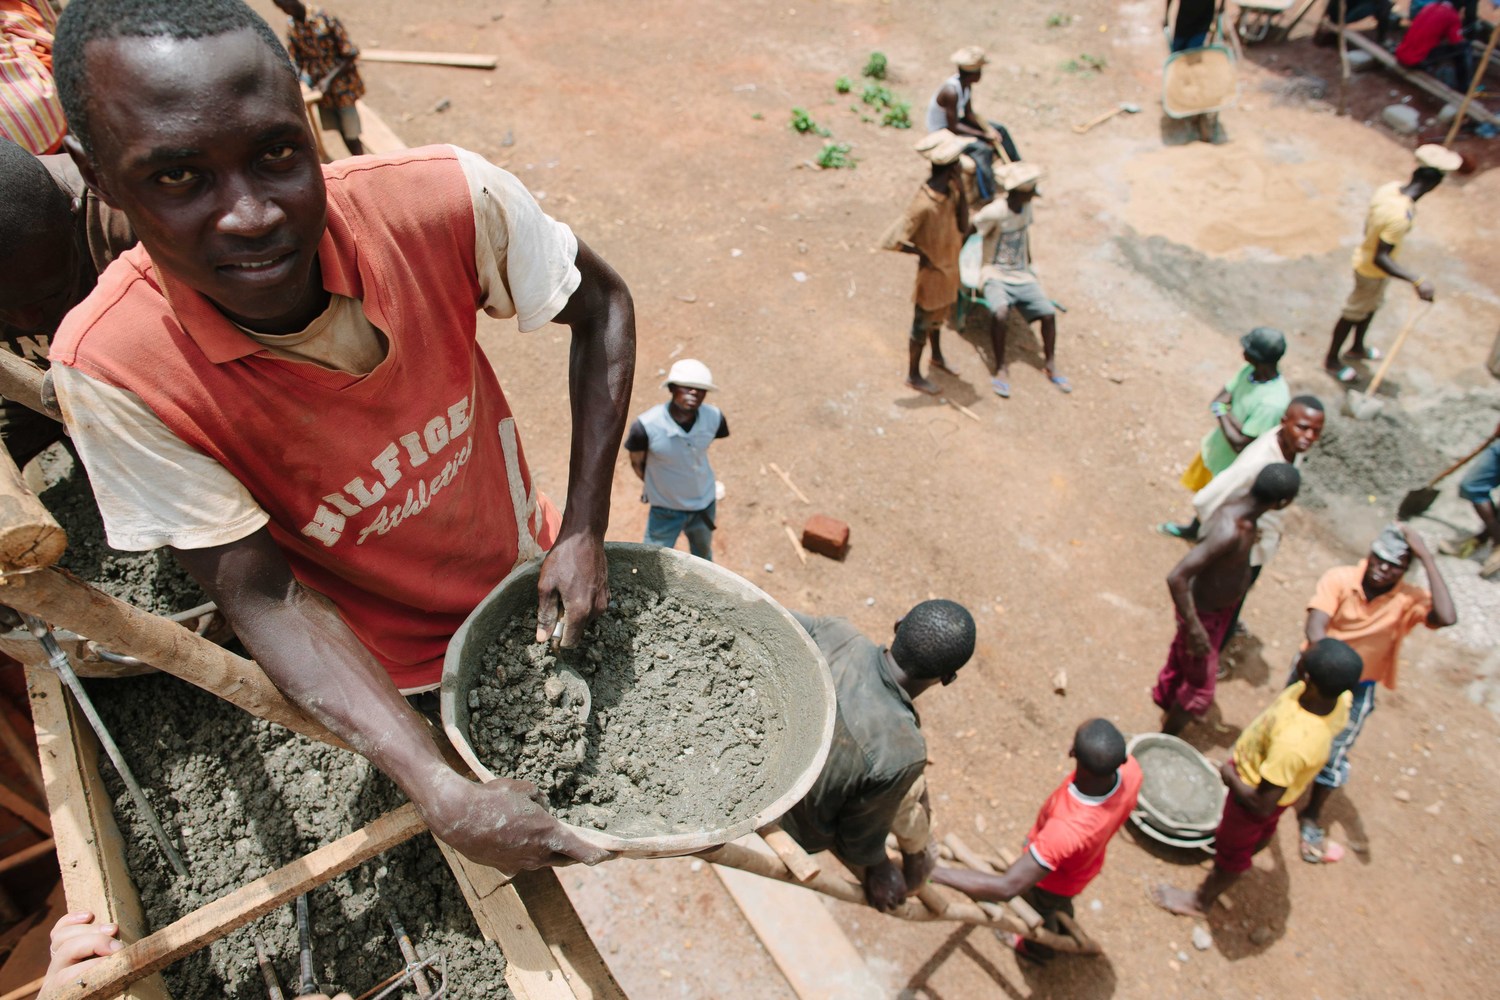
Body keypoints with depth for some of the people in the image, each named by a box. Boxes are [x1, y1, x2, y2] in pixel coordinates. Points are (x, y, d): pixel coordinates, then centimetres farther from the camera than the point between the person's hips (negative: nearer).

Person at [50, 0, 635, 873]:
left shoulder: (444, 202, -30)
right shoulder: (114, 370, -30)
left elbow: (602, 307, -14)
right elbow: (262, 596, -24)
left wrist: (585, 532, -20)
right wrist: (443, 794, -34)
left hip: (530, 567, 2)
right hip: (396, 671, -1)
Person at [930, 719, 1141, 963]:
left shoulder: (1066, 830, -52)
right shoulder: (1130, 768, -34)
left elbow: (1006, 887, -50)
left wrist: (931, 872, -46)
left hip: (1053, 880, -5)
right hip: (1087, 862, 5)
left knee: (1041, 912, 31)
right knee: (1061, 904, 38)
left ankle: (1039, 948, 65)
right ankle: (1063, 934, 70)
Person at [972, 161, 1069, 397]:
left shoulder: (1026, 206, 1)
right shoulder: (994, 213, -20)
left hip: (1023, 276, 6)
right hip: (996, 276, -6)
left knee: (1049, 313, -12)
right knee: (1000, 314, -34)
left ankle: (1050, 365, 6)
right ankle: (1001, 367, -16)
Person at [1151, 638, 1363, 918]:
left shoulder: (1293, 742, -47)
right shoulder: (1340, 697, -28)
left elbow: (1262, 805, -34)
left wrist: (1230, 776, -18)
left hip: (1257, 790, -6)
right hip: (1287, 783, 6)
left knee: (1232, 850, 23)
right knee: (1264, 831, 37)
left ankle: (1201, 901, 51)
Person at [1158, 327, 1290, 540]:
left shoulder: (1273, 403, -38)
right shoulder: (1250, 370, -15)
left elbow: (1240, 444, -33)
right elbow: (1215, 402, -9)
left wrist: (1222, 413, -21)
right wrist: (1227, 413, -28)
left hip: (1232, 466, -8)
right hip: (1215, 446, 8)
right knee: (1202, 493, 31)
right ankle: (1193, 530, 58)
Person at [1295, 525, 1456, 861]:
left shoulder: (1408, 599, -19)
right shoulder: (1340, 578, -22)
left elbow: (1446, 617, -40)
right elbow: (1315, 628, -29)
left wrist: (1427, 557, -37)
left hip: (1357, 689, 1)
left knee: (1333, 758, 11)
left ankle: (1311, 818, 35)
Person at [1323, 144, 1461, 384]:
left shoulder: (1391, 187, -16)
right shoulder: (1401, 216, -39)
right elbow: (1379, 259, -37)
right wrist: (1416, 281, -44)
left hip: (1365, 255, 8)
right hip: (1372, 272, -8)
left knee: (1372, 304, 29)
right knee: (1354, 314, 13)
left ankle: (1357, 348, 52)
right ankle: (1332, 360, 35)